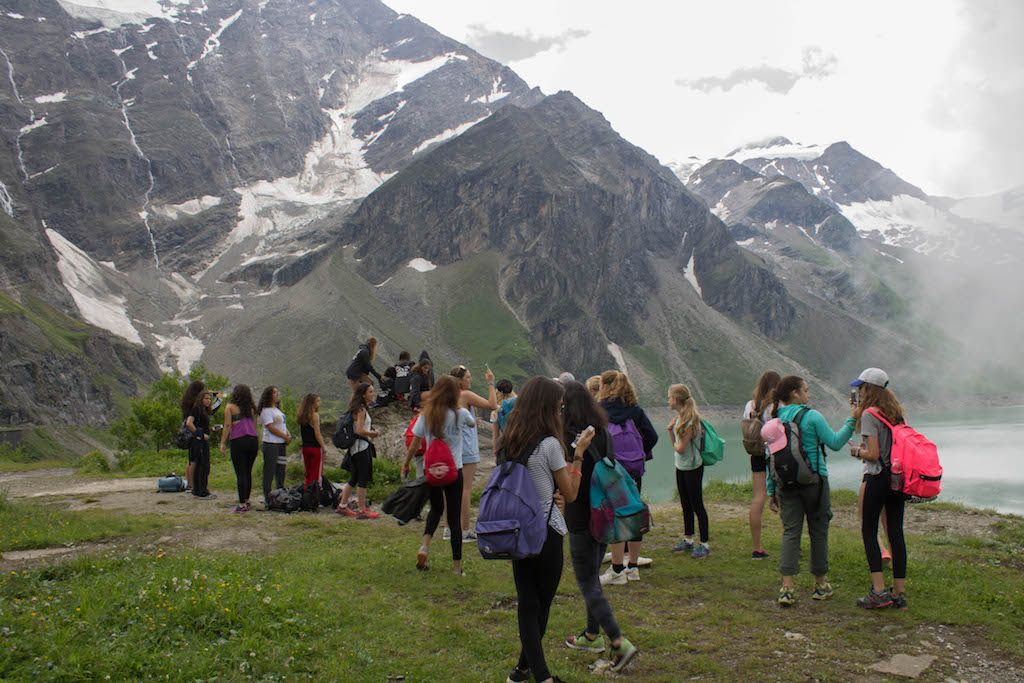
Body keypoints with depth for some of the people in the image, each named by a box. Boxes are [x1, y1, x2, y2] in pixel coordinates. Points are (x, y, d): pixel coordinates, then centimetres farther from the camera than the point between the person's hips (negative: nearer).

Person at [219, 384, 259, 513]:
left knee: (241, 473, -2)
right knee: (248, 472, 15)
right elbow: (254, 426, 13)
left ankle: (242, 504, -4)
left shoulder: (230, 407, 3)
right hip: (253, 440, 4)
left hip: (238, 441, -4)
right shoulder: (251, 407, 14)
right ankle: (247, 501, 22)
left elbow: (227, 426, -4)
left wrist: (222, 443, -1)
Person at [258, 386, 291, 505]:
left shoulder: (277, 409, 20)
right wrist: (285, 437, -12)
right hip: (271, 444, -9)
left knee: (281, 471, 12)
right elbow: (271, 428, -16)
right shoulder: (266, 410, -8)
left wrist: (288, 435, 6)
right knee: (269, 472, -5)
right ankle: (267, 499, 0)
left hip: (281, 444, 9)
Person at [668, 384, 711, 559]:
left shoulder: (690, 421, -21)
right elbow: (674, 443, 11)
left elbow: (680, 448, -21)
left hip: (693, 467, -9)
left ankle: (704, 544, 7)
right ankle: (688, 540, 29)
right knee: (685, 504, 17)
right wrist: (670, 430, -5)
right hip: (681, 466, 9)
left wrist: (675, 443, -1)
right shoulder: (679, 417, 6)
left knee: (697, 505, -2)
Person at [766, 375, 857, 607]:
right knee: (818, 531, 10)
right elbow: (835, 443, -5)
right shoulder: (811, 416, -9)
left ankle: (787, 588, -6)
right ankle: (821, 585, 23)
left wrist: (771, 492, 12)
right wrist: (851, 420, 3)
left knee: (790, 531, 4)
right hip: (814, 481, -4)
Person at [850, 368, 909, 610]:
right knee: (895, 532, 8)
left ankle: (879, 590, -2)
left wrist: (857, 451, 2)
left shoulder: (869, 414, -12)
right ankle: (899, 593, 11)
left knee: (869, 531, 3)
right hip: (899, 477, 7)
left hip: (879, 478, -7)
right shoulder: (895, 411, 10)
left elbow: (873, 454, -17)